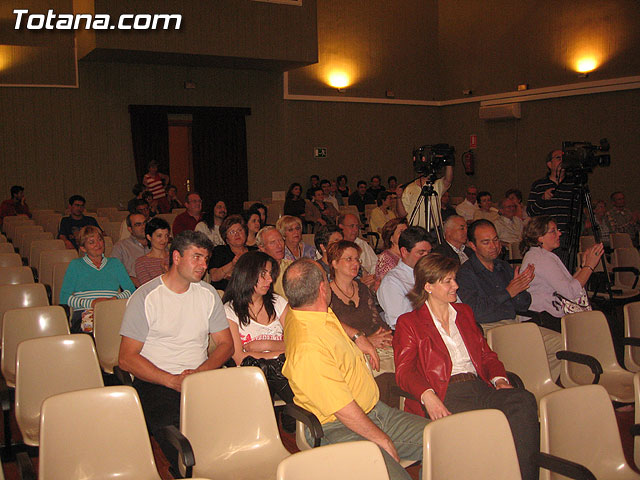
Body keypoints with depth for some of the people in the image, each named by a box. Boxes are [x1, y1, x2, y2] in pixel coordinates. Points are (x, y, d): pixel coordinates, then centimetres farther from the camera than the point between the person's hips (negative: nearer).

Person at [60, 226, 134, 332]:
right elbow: (64, 298, 7)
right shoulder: (75, 265, 18)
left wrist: (115, 299, -6)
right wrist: (91, 303, -8)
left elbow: (131, 290, 16)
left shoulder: (115, 263, 25)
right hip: (84, 313, -2)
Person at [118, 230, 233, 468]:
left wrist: (199, 372, -9)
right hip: (156, 383, -3)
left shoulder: (208, 294, 14)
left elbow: (225, 344, 12)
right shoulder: (145, 297, -1)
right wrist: (174, 381, -17)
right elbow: (127, 359, -6)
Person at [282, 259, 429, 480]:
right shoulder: (309, 348, -26)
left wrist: (357, 337, 24)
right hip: (340, 429, -9)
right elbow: (344, 410, -22)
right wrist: (383, 440, -11)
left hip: (375, 410, 9)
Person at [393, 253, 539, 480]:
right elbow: (404, 370, -1)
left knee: (524, 400, -28)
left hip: (480, 387, 5)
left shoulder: (464, 312, 28)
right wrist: (427, 395, -22)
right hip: (446, 395, -5)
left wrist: (500, 380, 2)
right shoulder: (409, 323, 11)